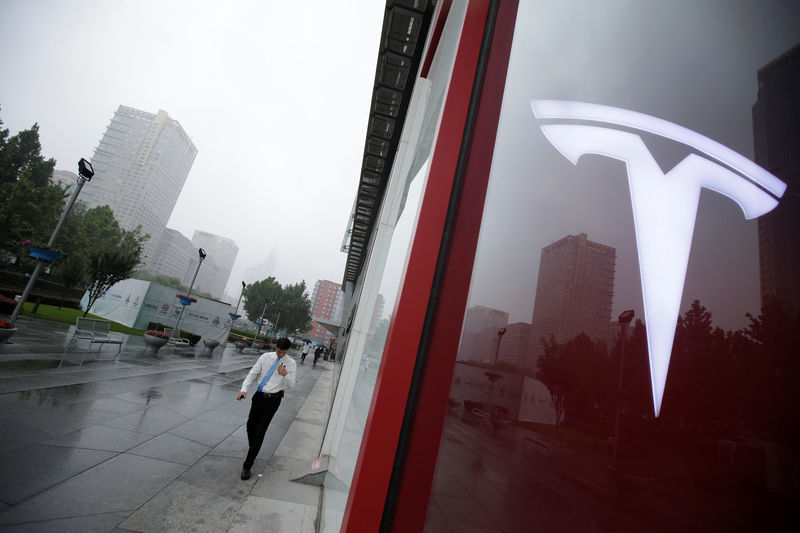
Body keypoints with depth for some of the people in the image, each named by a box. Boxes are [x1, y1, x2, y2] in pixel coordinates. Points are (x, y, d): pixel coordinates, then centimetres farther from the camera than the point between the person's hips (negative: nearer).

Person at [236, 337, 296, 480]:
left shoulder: (291, 363, -8)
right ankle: (252, 451, 43)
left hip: (273, 400, -3)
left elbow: (291, 385, -6)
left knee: (260, 431, -4)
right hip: (259, 395, 3)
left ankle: (247, 465, 7)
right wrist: (244, 389, -14)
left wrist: (286, 375, -27)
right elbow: (253, 373, 0)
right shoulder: (266, 356, -3)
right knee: (250, 426, 15)